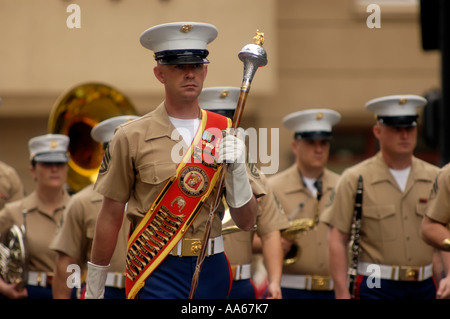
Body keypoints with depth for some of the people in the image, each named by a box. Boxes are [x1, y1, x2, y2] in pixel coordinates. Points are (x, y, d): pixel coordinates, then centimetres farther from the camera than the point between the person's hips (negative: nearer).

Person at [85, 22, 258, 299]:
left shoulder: (225, 134, 6)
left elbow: (247, 222, 6)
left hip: (212, 269, 3)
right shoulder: (131, 137, -3)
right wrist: (94, 289, 6)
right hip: (156, 273, -3)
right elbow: (111, 217, 2)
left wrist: (237, 170, -11)